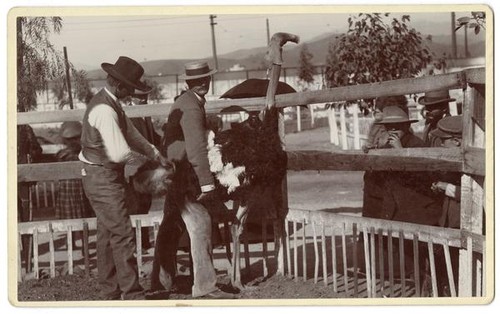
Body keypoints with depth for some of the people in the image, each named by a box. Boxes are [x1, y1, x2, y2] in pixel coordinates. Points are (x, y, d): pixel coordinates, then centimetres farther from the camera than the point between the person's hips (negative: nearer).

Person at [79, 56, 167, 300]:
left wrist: (157, 155, 9)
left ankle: (110, 293, 23)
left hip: (107, 177, 11)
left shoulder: (111, 104, 10)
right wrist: (140, 157, -6)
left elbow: (131, 133, 16)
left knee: (107, 234, 15)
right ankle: (132, 294, -5)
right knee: (122, 234, -9)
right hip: (102, 178, -11)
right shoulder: (104, 110, -23)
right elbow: (119, 153, -26)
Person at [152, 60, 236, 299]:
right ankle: (204, 287, -9)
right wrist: (207, 184, -28)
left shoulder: (183, 102, 13)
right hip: (184, 175, -10)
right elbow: (197, 149, -25)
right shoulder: (191, 108, -18)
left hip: (173, 173, 10)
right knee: (200, 226, -10)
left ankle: (161, 282, 23)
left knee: (170, 228, 14)